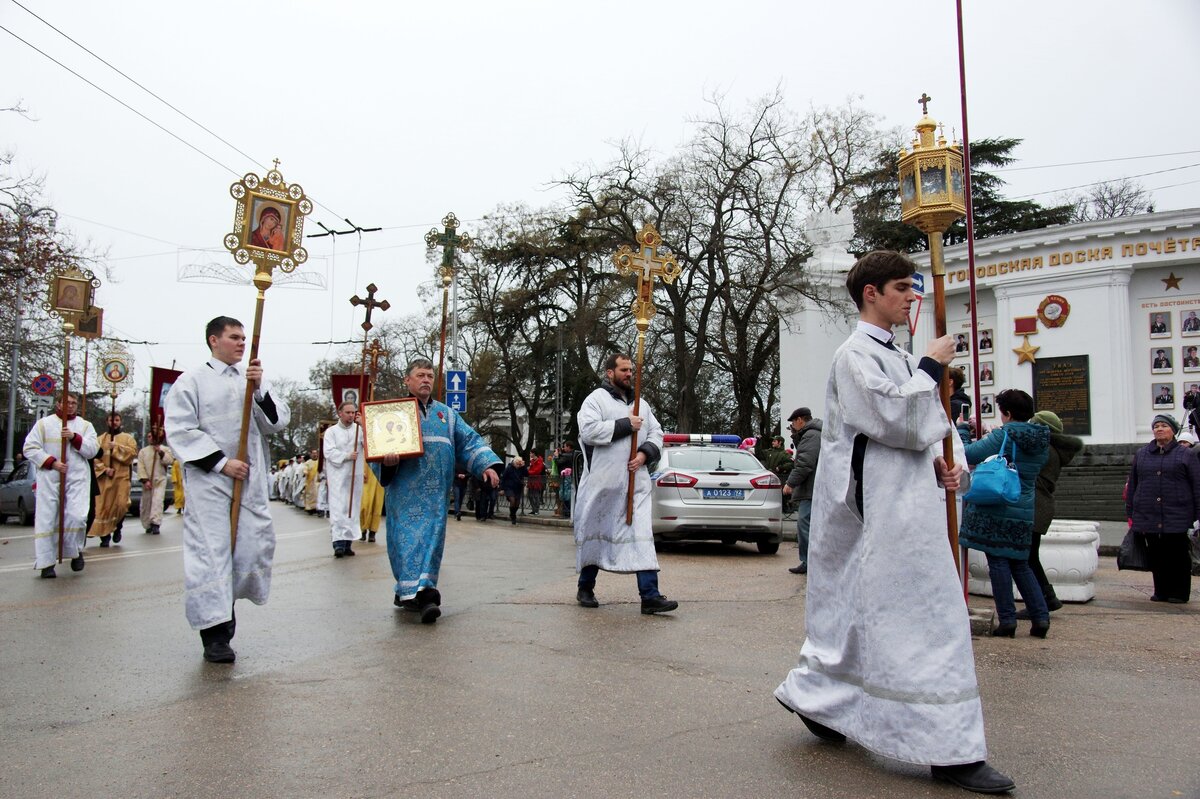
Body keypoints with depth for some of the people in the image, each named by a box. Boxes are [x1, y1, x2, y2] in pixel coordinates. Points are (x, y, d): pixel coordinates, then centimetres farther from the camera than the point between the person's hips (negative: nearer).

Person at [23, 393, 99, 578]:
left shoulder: (85, 425, 12)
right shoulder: (44, 423, 8)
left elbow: (92, 450, 3)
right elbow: (29, 448, 1)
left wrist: (74, 437, -11)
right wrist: (52, 462, -10)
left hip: (77, 479, 0)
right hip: (49, 479, 0)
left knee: (76, 516, -14)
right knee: (47, 519, -3)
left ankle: (76, 552, 9)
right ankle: (46, 562, 4)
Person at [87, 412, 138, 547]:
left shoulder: (127, 438, 13)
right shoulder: (100, 439, 13)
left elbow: (133, 452, -5)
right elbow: (94, 456, 2)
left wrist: (116, 447, -11)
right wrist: (104, 469, -12)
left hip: (122, 476, -1)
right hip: (104, 477, 1)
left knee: (121, 504, -12)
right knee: (104, 506, -4)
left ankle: (117, 528, 13)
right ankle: (105, 536, 4)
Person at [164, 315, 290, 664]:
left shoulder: (253, 379, 13)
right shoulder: (192, 381, 0)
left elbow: (278, 421, 5)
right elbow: (180, 430, -7)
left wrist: (260, 390, -12)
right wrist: (221, 462, -13)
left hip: (251, 480, 4)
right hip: (208, 481, -4)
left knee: (255, 545, 4)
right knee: (210, 550, -4)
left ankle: (226, 605, 28)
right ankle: (214, 633, 4)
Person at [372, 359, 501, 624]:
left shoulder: (447, 414, 19)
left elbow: (470, 441, 14)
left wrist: (488, 465, -1)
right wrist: (386, 460, -21)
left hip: (435, 492, 4)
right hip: (405, 490, -4)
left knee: (432, 538, -1)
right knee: (410, 538, -9)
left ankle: (407, 592, 6)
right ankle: (418, 594, -11)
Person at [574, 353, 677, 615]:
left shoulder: (641, 404, 19)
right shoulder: (596, 399, 0)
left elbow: (656, 434, 16)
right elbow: (589, 431, -15)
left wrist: (645, 453, -5)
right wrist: (626, 424, -15)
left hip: (636, 482, 4)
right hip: (602, 482, -4)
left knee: (642, 535, -6)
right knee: (595, 533, 8)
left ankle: (650, 596, -10)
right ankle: (585, 588, 26)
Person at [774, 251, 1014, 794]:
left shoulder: (899, 358, 18)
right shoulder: (855, 355, -10)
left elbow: (937, 422, 22)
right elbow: (896, 419, -21)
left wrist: (951, 463, 4)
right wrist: (930, 369, -10)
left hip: (911, 504, 10)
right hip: (883, 510, -10)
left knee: (862, 612, 16)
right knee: (916, 623, -7)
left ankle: (814, 696, 31)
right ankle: (948, 750, 0)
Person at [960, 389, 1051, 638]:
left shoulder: (1003, 436, -12)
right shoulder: (1042, 441, 9)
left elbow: (969, 454, -19)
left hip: (995, 510, -6)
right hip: (1024, 512, 6)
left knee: (998, 562, 0)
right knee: (1020, 564, 16)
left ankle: (1007, 619, 0)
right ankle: (1040, 617, 9)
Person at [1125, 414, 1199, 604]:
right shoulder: (1141, 455, 13)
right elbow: (1132, 486, 15)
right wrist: (1130, 513, 11)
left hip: (1177, 517, -3)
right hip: (1148, 516, 3)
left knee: (1177, 555, 2)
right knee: (1156, 556, 6)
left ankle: (1179, 593, 13)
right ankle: (1161, 591, 16)